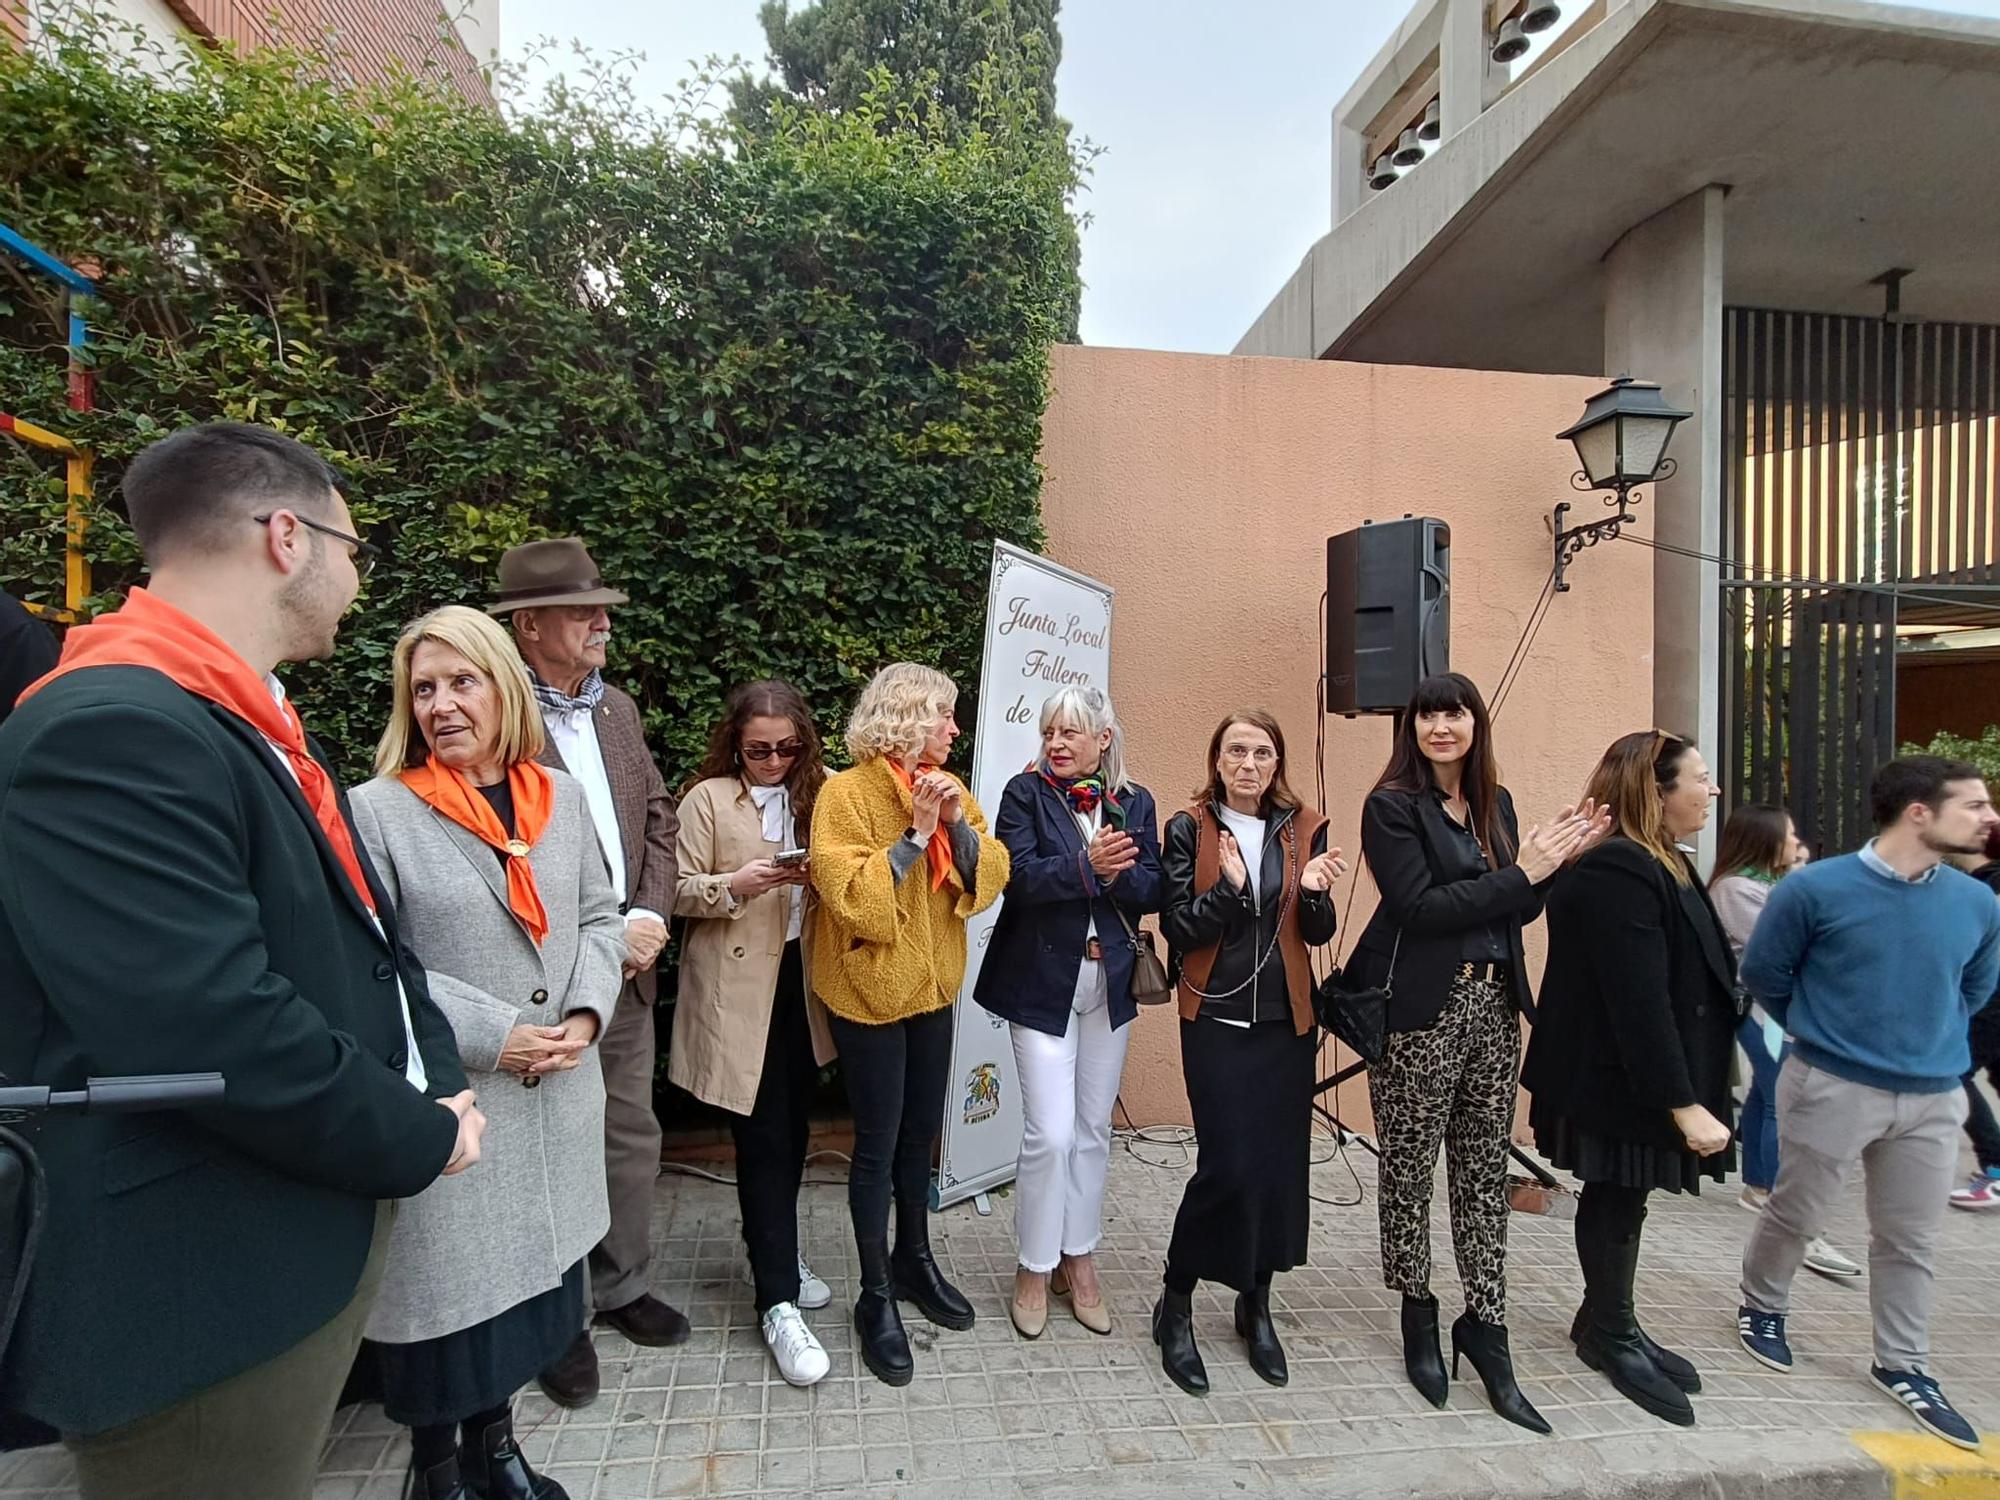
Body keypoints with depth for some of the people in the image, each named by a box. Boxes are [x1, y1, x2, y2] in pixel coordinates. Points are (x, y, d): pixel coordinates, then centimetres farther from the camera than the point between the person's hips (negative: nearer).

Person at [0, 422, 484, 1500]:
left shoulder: (259, 725, 10)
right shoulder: (107, 735, -24)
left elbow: (362, 932, 13)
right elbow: (216, 1030, -31)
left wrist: (439, 1082, 0)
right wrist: (422, 1139, -16)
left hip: (319, 1233, 9)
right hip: (202, 1293, -9)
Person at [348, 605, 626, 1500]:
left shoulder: (561, 798, 6)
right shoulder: (378, 809, -9)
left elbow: (599, 918, 10)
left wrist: (587, 1012, -6)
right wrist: (492, 1036, -18)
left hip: (556, 1097, 5)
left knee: (526, 1271, 17)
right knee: (448, 1284, 9)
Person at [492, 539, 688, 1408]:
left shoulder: (619, 709, 9)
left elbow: (658, 818, 11)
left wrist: (651, 917, -3)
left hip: (628, 967, 7)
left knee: (632, 1136, 17)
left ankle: (621, 1287, 37)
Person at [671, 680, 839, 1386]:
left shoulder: (815, 793, 8)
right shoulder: (707, 799, -4)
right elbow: (681, 893, -6)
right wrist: (734, 884, -24)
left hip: (802, 979, 5)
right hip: (740, 990, -4)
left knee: (793, 1127, 15)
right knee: (764, 1136, -3)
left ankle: (776, 1252, 37)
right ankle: (778, 1304, 6)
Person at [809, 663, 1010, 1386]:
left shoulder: (948, 788, 5)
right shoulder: (846, 793, -16)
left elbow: (990, 875, -2)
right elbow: (851, 895, -25)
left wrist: (958, 824, -17)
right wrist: (915, 834, -26)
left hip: (932, 985, 6)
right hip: (871, 989, -6)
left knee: (920, 1132, 19)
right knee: (878, 1143, 4)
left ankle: (914, 1258, 38)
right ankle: (876, 1296, 21)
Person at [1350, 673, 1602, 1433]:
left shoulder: (1495, 802, 11)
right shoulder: (1392, 805, -7)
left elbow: (1517, 910, 12)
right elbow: (1418, 906, -16)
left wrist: (1553, 860, -5)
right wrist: (1521, 872, -14)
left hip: (1494, 1007, 6)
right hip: (1420, 1011, -5)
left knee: (1485, 1171, 11)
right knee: (1410, 1170, 8)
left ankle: (1485, 1325, 23)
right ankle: (1418, 1316, 27)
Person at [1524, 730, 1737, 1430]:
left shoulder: (1661, 864, 10)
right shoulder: (1617, 873, -24)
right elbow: (1639, 1000, -27)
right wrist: (1684, 1104, -25)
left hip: (1636, 1080, 10)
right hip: (1616, 1083, -10)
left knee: (1621, 1198, 18)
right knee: (1615, 1201, 6)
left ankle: (1607, 1324, 34)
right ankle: (1612, 1336, 25)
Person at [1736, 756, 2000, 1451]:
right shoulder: (1814, 889, -16)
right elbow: (1763, 972, -2)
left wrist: (1932, 1039, 12)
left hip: (1934, 1098, 4)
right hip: (1832, 1087, -4)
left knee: (1910, 1239, 14)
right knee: (1794, 1214, 12)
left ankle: (1902, 1367, 32)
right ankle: (1762, 1309, 36)